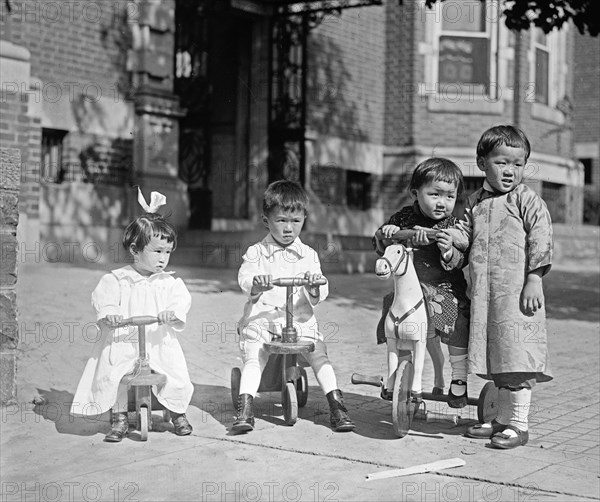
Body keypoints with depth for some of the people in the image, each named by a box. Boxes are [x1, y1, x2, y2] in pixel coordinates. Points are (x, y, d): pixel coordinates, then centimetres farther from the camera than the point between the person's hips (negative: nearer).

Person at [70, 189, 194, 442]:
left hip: (159, 343, 1)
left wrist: (173, 312, -28)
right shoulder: (117, 279, 2)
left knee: (177, 376, -12)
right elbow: (103, 296, -9)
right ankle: (119, 418, 2)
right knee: (111, 375, -19)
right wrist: (108, 313, -31)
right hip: (123, 342, -1)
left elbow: (182, 298, -6)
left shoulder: (169, 281, 7)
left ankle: (178, 414, 17)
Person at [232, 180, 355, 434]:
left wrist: (315, 286, -22)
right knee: (253, 358, -21)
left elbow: (317, 298, 3)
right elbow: (244, 279, -10)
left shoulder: (308, 255, 9)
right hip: (261, 318, -1)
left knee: (319, 354, -16)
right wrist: (256, 284, -33)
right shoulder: (255, 253, 6)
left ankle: (337, 406, -12)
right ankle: (244, 410, -24)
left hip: (300, 319, 1)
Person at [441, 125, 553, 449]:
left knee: (516, 356, -5)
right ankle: (502, 419, 26)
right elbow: (467, 235, 15)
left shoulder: (528, 200, -3)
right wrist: (450, 234, -6)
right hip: (484, 293, 6)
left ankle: (518, 424, 5)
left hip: (516, 291, -6)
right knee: (496, 359, 14)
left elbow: (541, 240, -8)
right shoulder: (476, 202, 14)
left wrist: (534, 279, -13)